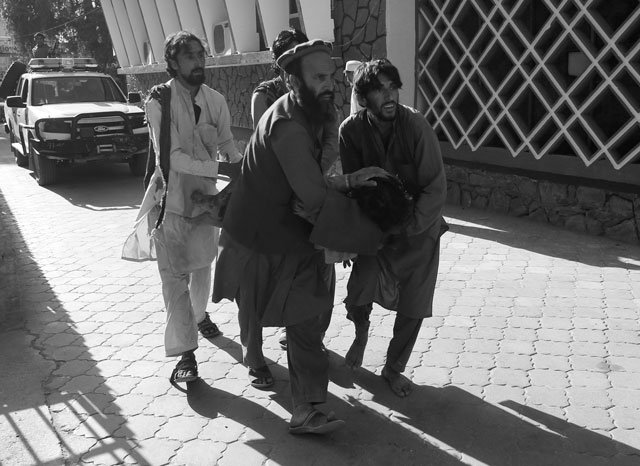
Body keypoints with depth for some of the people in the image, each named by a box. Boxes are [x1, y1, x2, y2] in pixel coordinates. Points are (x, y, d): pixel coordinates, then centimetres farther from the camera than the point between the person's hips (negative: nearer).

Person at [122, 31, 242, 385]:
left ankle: (199, 315, 47)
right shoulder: (160, 100, -15)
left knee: (202, 265, 20)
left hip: (205, 196, 4)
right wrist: (219, 167, -31)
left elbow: (227, 145, 2)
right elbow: (172, 156, -23)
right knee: (175, 275, -4)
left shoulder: (215, 100, -3)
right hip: (171, 199, -4)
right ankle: (185, 352, 2)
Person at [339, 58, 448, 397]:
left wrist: (408, 227, -24)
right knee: (358, 294, -14)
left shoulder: (415, 125, -20)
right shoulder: (351, 130, -14)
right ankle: (361, 333, 24)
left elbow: (436, 188, -18)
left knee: (413, 308, 4)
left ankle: (394, 368, 30)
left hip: (419, 230, -1)